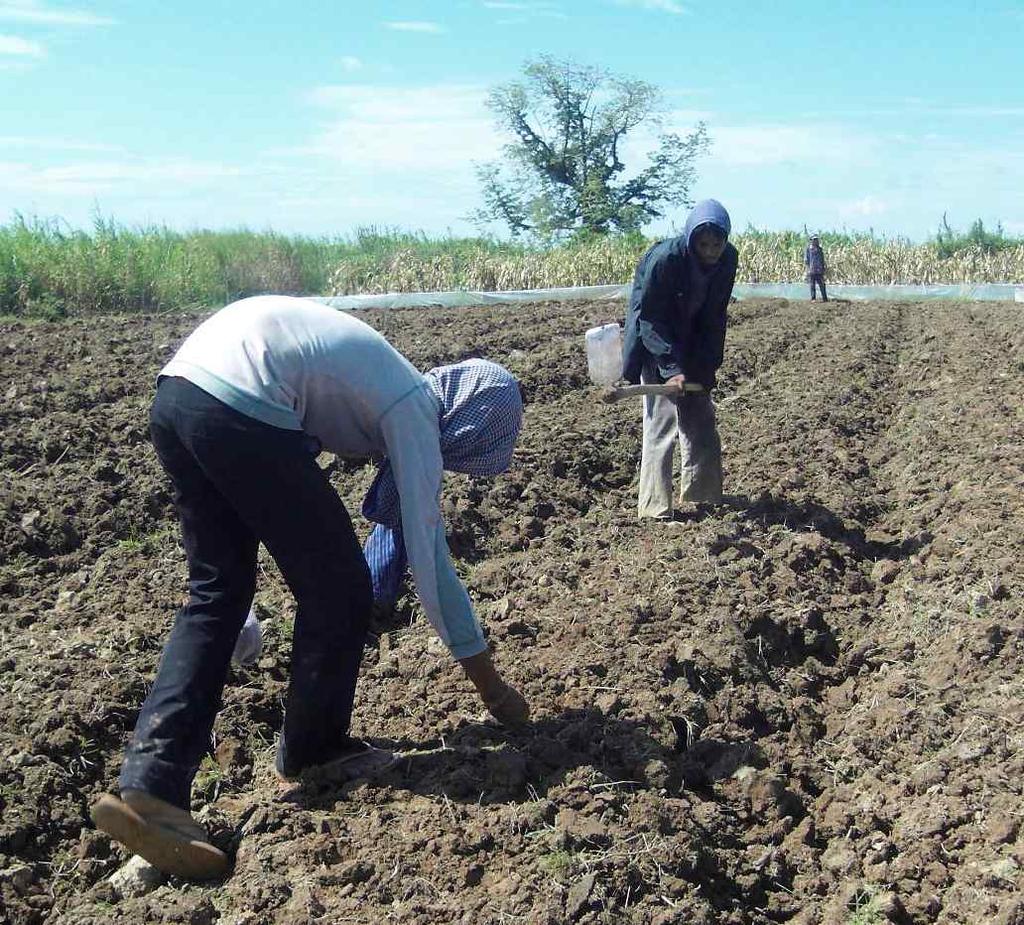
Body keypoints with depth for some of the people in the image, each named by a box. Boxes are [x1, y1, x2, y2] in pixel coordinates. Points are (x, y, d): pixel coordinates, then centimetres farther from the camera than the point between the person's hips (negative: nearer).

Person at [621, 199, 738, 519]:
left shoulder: (728, 260, -13)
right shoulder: (664, 259, -30)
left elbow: (715, 317, -3)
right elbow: (650, 319, -24)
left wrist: (708, 366, -9)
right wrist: (671, 368, -31)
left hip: (692, 346, 6)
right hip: (656, 345, -6)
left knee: (701, 421, 10)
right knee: (662, 423, -11)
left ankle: (701, 499, 23)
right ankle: (655, 510, -6)